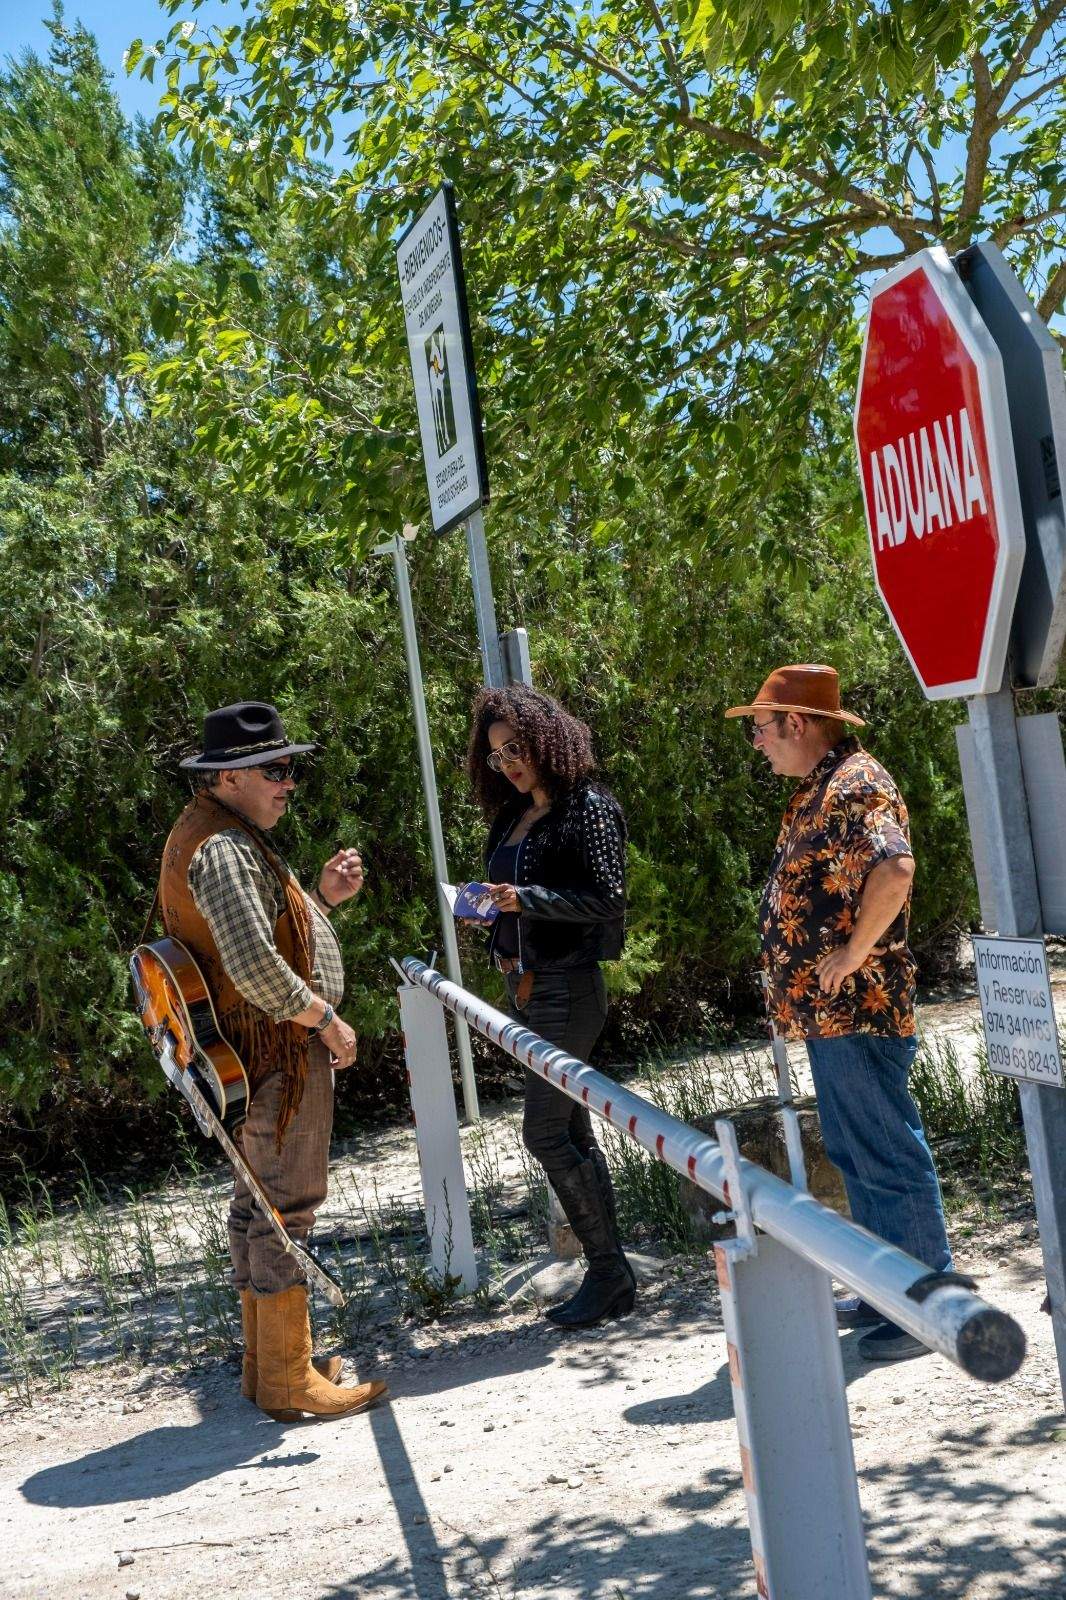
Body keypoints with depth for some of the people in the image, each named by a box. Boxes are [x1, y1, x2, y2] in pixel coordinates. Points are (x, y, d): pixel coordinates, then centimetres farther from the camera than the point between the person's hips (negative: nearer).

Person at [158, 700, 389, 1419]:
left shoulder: (219, 838, 15)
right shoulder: (222, 847, -19)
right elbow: (254, 966, -28)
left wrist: (322, 897, 7)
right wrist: (327, 1020, -17)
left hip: (258, 1049, 11)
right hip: (279, 1049, -11)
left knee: (259, 1200, 17)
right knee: (286, 1204, -4)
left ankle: (268, 1362, 29)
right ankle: (289, 1380, 4)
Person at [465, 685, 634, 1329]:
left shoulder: (588, 808, -9)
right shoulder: (512, 817, 15)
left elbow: (608, 898, -15)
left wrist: (526, 898, -23)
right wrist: (501, 946, 5)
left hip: (568, 986, -8)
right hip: (526, 986, 8)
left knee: (545, 1131, -10)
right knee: (572, 1131, 10)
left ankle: (608, 1270, 2)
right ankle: (612, 1275, 17)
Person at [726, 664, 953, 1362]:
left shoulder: (858, 785, -16)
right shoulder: (820, 788, 16)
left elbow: (894, 867, -35)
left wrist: (854, 952, -25)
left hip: (857, 1008, -11)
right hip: (829, 1009, 11)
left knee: (890, 1154, -3)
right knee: (853, 1152, 18)